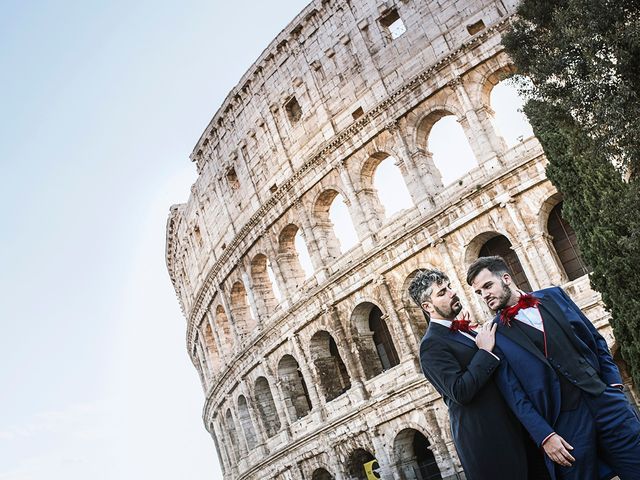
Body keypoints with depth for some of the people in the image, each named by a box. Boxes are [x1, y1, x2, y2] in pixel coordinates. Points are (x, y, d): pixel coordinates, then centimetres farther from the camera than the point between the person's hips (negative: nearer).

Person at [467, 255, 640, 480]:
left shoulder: (553, 296, 9)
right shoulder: (496, 335, -1)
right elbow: (515, 395, -4)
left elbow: (595, 339, 14)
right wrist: (545, 435, -11)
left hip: (605, 400, 3)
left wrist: (614, 383, 4)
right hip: (563, 421, -3)